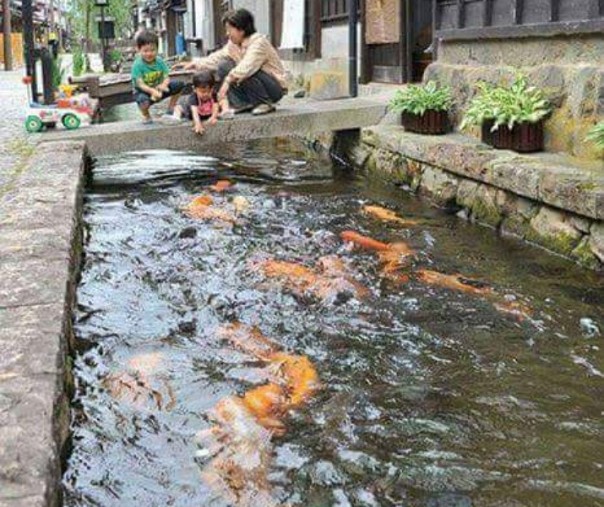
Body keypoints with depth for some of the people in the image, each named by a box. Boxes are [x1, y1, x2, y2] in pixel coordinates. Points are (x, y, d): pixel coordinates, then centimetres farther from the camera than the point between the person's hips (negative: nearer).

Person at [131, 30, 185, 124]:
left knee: (179, 84, -8)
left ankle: (171, 109, 13)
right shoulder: (137, 65, -22)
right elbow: (140, 84, -26)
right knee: (143, 100, -41)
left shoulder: (159, 61, -8)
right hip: (143, 91, -5)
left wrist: (163, 86, -34)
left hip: (158, 89, 5)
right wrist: (152, 91, -42)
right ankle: (146, 116, -3)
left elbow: (167, 78, -10)